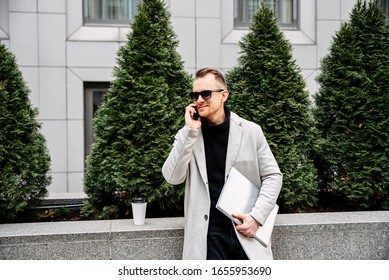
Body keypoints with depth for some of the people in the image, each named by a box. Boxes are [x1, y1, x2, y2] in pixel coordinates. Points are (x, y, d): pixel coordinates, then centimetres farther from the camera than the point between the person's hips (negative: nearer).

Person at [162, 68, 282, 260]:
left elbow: (272, 176, 5)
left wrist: (257, 215, -8)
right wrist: (190, 131, -14)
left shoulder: (251, 131, 0)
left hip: (247, 231, 1)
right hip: (207, 235, 0)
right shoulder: (188, 135, 3)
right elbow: (173, 177, -9)